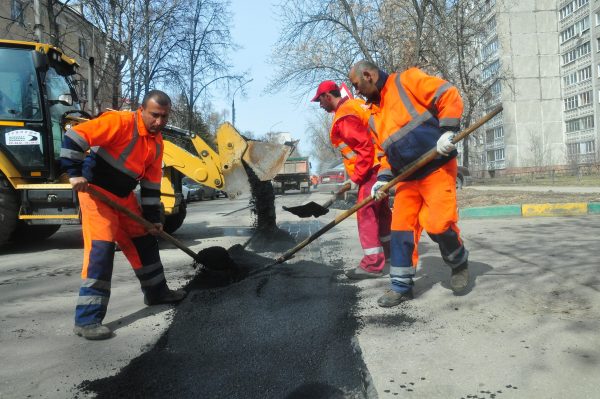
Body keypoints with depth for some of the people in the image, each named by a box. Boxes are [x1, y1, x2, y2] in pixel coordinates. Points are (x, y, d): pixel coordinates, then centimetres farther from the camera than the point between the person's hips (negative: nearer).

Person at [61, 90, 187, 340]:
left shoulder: (157, 143, 4)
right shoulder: (120, 122, -20)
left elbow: (152, 183, 9)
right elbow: (74, 136, -25)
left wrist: (153, 217, 7)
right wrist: (75, 173, -29)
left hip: (124, 196, 8)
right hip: (95, 190, -8)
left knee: (144, 241, 15)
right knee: (101, 248, -16)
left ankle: (156, 292, 34)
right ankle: (87, 319, -12)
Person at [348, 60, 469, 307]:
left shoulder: (406, 81, -6)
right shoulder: (374, 116, 16)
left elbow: (449, 96, -10)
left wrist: (448, 131, -18)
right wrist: (383, 179, 4)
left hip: (438, 168, -7)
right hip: (407, 178, 7)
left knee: (437, 224, -14)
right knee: (401, 228, 3)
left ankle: (459, 263, 17)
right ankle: (401, 287, 15)